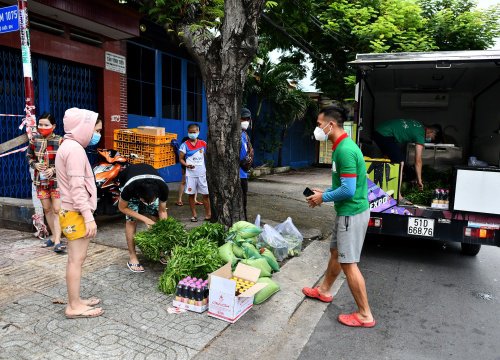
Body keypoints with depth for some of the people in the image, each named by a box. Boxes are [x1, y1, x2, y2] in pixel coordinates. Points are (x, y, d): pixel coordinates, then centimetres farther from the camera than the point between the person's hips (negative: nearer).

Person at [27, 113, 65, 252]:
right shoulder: (35, 139, 2)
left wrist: (54, 169, -19)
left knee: (57, 210, -8)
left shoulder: (59, 141, -11)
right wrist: (35, 165, -7)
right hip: (41, 179, 5)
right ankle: (54, 236, 27)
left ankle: (57, 241, -5)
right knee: (47, 209, 13)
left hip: (56, 179, -4)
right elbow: (29, 156, 13)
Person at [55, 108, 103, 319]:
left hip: (72, 212, 10)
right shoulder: (75, 149, -16)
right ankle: (74, 307, 6)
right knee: (76, 260, -3)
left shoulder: (69, 146, 16)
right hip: (75, 214, -10)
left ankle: (75, 300, 23)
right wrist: (89, 216, -22)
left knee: (76, 259, 14)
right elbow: (77, 187, -22)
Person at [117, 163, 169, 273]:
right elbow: (122, 207, -22)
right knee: (131, 220, -14)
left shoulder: (163, 188, -35)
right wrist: (145, 219, -27)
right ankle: (132, 257, -8)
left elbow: (162, 211, -19)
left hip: (151, 181, 2)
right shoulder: (129, 188, -42)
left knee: (155, 217, -8)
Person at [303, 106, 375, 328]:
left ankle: (365, 315, 12)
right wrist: (324, 193, 11)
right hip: (346, 212, 10)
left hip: (352, 214, -10)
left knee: (348, 263, -1)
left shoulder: (345, 150, -23)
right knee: (336, 252, 23)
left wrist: (323, 198, -12)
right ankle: (324, 291, 42)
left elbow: (348, 190, -26)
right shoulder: (341, 146, 10)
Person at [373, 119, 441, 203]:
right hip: (385, 135, -10)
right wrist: (419, 180, 0)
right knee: (400, 163, -9)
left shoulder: (419, 126, 15)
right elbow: (418, 161, -7)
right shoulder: (420, 134, -9)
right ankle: (397, 197, -11)